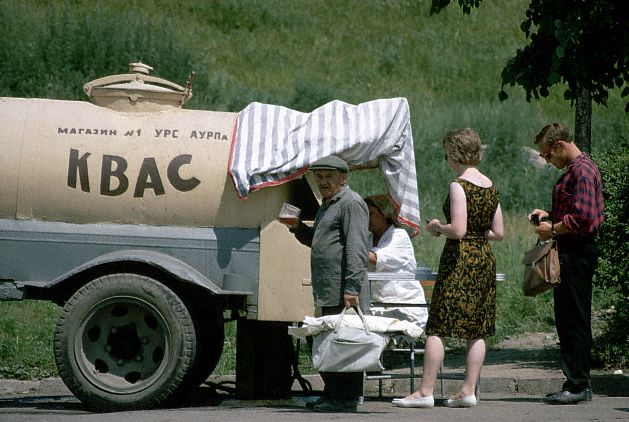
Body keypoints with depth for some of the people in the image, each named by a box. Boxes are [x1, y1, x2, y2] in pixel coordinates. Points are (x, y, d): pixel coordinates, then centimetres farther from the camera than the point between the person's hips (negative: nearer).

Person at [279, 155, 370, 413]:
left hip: (344, 293, -10)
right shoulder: (328, 205, 23)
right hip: (328, 294, 10)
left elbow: (357, 250, -18)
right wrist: (297, 228, 17)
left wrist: (352, 288, -25)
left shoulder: (351, 204, -10)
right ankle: (331, 396, 18)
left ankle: (345, 399, -7)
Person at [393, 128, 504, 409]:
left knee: (437, 328, -4)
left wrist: (437, 227, -2)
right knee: (477, 330, 8)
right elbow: (498, 232, 12)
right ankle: (468, 391, 8)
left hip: (459, 259, -8)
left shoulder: (459, 185, -13)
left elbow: (458, 230, -20)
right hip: (485, 258, 8)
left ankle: (426, 391, -5)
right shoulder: (490, 186, 9)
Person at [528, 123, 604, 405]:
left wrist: (553, 229, -11)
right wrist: (549, 216, 15)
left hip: (577, 253, -11)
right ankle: (577, 384, 15)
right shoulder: (574, 170, 19)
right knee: (568, 319, 11)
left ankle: (577, 385, -6)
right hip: (571, 253, 11)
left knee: (574, 319, -8)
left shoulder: (582, 171, -13)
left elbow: (583, 218, -22)